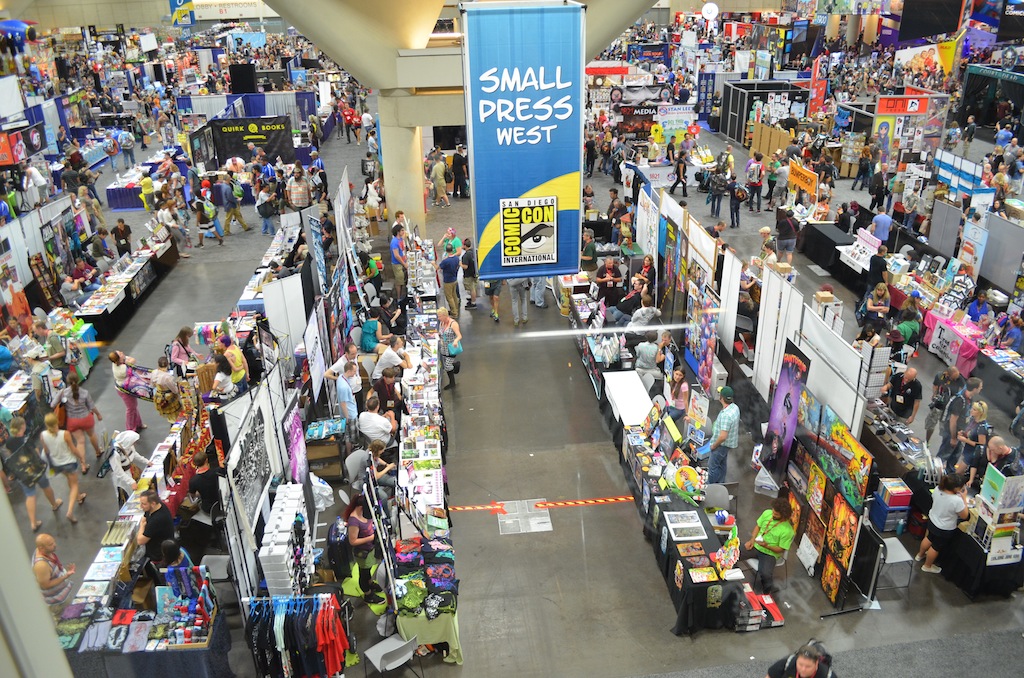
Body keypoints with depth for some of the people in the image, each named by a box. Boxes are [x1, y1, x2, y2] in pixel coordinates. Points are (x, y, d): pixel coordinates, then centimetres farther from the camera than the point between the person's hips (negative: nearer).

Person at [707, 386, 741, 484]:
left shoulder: (726, 414, -36)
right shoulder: (735, 407, -7)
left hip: (722, 444, -9)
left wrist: (714, 445, -19)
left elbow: (723, 436, -35)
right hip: (729, 443, 9)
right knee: (722, 464, 26)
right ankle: (720, 483, 42)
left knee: (712, 465, 9)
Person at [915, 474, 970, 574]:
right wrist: (964, 498, -17)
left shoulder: (937, 489, -19)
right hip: (944, 530, -6)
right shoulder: (957, 501, -37)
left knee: (929, 538, 32)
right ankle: (927, 566, 41)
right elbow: (964, 516, -19)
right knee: (936, 547, 19)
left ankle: (920, 555, 57)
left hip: (932, 520, 6)